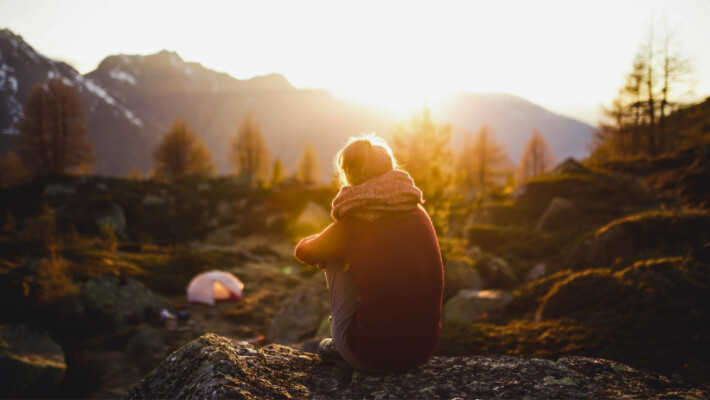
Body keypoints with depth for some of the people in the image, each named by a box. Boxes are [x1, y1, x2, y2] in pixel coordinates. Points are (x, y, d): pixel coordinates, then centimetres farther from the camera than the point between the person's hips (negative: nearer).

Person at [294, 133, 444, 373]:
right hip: (424, 350, 4)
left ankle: (341, 347, 28)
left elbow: (303, 252, 12)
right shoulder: (420, 215, 2)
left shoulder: (350, 227, -9)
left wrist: (327, 252, 34)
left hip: (375, 358, -4)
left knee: (335, 262, 13)